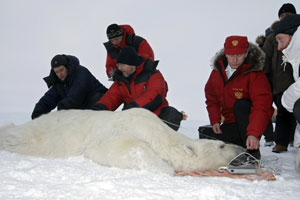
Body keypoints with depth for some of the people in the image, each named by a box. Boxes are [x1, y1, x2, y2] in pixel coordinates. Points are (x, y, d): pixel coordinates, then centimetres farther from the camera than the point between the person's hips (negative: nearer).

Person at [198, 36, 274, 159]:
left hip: (253, 122, -5)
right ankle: (241, 145, 9)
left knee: (240, 105, -34)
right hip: (231, 124, 5)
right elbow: (211, 99, 13)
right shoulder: (217, 72, -1)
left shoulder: (255, 74, -19)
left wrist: (254, 134, -42)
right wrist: (215, 120, -2)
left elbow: (261, 107, -30)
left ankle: (253, 151, -22)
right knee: (205, 136, -13)